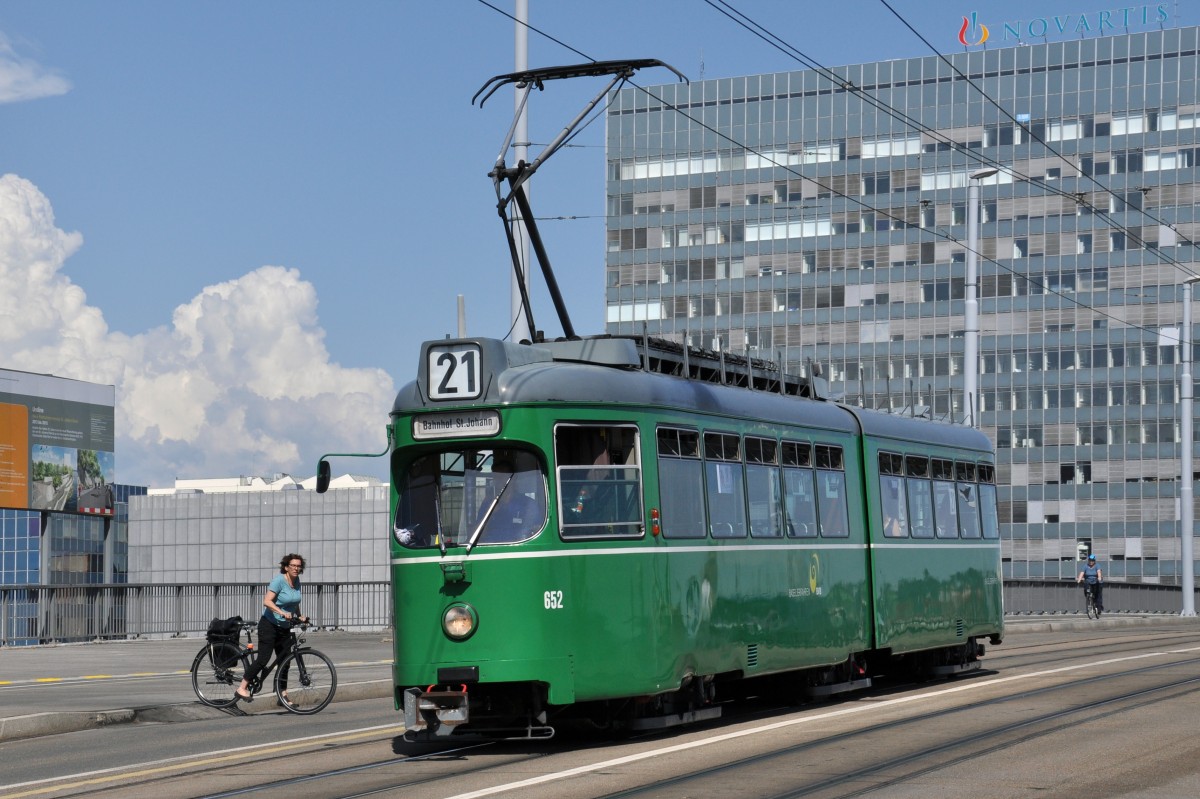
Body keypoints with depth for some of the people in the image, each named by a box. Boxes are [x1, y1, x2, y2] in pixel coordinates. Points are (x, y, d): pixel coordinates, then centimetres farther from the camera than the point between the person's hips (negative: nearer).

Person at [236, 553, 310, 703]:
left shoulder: (296, 581, 7)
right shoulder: (279, 580, -16)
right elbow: (267, 601, -26)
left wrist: (300, 616, 8)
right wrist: (282, 613, -35)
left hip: (285, 627, 7)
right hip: (269, 625, -7)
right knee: (263, 659, -12)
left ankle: (283, 695, 12)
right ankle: (242, 688, -3)